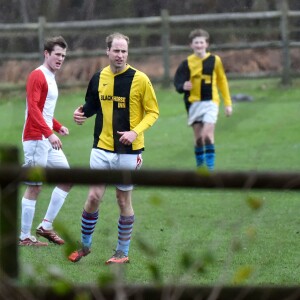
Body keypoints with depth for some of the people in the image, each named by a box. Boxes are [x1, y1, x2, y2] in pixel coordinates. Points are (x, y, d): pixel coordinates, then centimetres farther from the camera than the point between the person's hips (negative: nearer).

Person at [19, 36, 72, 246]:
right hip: (36, 139, -9)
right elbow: (33, 108, -21)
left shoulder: (50, 78, 17)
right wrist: (49, 133, -29)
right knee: (34, 187, -6)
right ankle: (25, 237, 0)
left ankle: (46, 226, 14)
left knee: (67, 179, 9)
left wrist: (58, 127, 12)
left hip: (48, 139, 9)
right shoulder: (37, 76, -11)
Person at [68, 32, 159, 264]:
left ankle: (123, 252, 17)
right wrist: (82, 114, -3)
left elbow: (153, 112, -3)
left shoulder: (140, 79, -8)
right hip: (102, 148, 3)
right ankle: (85, 244, 16)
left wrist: (135, 132, -18)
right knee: (94, 197, -2)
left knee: (124, 200, 6)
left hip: (129, 150, -3)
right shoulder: (99, 78, 4)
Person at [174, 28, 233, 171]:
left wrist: (228, 103, 10)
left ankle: (210, 167, -15)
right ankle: (200, 167, 17)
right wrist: (183, 86, -25)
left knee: (207, 133, -17)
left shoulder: (215, 60, 1)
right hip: (194, 103, 1)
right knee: (198, 137, 4)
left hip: (210, 102, -1)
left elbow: (222, 81, 10)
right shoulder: (187, 63, 0)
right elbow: (178, 82, -1)